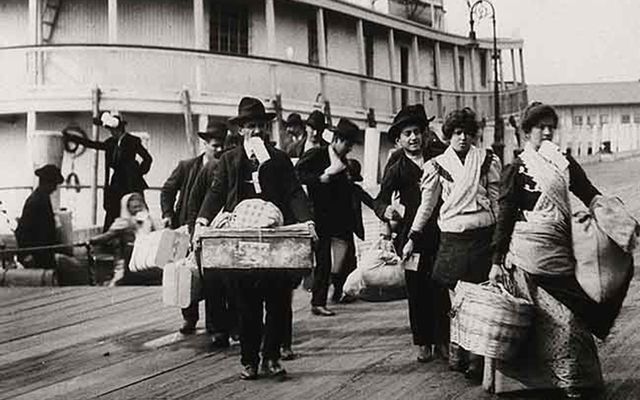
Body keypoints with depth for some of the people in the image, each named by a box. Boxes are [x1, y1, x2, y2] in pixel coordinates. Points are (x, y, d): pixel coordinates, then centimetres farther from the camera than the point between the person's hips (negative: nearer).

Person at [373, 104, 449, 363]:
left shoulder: (438, 158, 8)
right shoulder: (396, 168, 4)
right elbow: (381, 199, -5)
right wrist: (386, 211, -24)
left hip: (440, 232, 1)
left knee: (441, 289, 0)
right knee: (417, 291, 4)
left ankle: (442, 341, 12)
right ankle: (423, 343, 15)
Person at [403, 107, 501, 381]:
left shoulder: (487, 159, 8)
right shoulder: (437, 165, 8)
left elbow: (496, 199, 10)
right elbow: (427, 204, 12)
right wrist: (412, 238, 8)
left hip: (483, 235, 0)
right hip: (452, 237, 1)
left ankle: (477, 359, 2)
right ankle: (456, 354, 12)